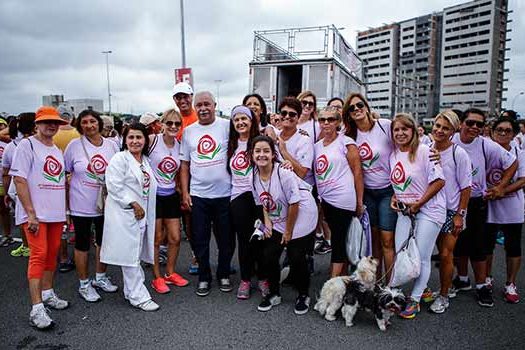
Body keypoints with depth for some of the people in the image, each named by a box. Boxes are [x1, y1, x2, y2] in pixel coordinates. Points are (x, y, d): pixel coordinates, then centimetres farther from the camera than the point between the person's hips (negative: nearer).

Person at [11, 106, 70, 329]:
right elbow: (19, 181, -13)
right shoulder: (27, 145, -6)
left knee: (52, 253, 13)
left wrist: (65, 210, 13)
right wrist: (31, 214, -18)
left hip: (56, 213, 7)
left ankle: (47, 294, 28)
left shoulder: (58, 150, 14)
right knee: (39, 255, -9)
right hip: (35, 214, -6)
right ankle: (37, 309, -5)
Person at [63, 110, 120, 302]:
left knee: (104, 242, 16)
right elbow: (64, 174, -1)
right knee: (82, 244, 9)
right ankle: (84, 284, 24)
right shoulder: (74, 145, -8)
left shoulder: (111, 145, -1)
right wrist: (66, 202, -3)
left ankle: (100, 277, 36)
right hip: (81, 205, -3)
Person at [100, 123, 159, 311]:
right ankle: (138, 296, 2)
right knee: (130, 255, -4)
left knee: (136, 253, 14)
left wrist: (142, 208, 11)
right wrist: (134, 204, -16)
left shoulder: (145, 160, 15)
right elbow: (114, 185, -18)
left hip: (141, 213, 8)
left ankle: (131, 291, 26)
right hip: (124, 213, -8)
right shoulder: (119, 159, -8)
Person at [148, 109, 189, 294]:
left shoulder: (179, 146, 4)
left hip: (171, 196, 5)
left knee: (175, 238, 10)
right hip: (154, 195, -5)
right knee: (157, 239, 5)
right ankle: (157, 278, 21)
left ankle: (170, 273, 30)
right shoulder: (152, 140, -11)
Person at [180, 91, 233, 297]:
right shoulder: (188, 131, 8)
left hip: (224, 194, -2)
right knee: (200, 239, 10)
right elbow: (184, 164, 10)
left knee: (225, 239, 10)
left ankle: (223, 275, 30)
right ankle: (204, 278, 27)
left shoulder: (226, 126, -2)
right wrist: (185, 192, 4)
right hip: (198, 195, 2)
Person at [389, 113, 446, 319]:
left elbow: (439, 181, -15)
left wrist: (418, 203, -14)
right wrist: (394, 198, 1)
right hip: (406, 210, 6)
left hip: (429, 210, -5)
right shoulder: (393, 155, 7)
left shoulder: (424, 151, -13)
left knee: (421, 257, 0)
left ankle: (415, 300, 15)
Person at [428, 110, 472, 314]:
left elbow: (466, 187, -8)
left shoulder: (458, 154, -11)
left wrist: (460, 214, -10)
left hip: (451, 210, -3)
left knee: (446, 254, 0)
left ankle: (444, 296, 18)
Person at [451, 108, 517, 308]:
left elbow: (512, 163, 3)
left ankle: (482, 286, 20)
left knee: (478, 245, 4)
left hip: (477, 201, -1)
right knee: (458, 242, 13)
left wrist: (501, 187, -2)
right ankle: (462, 280, 32)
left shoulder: (487, 146, -9)